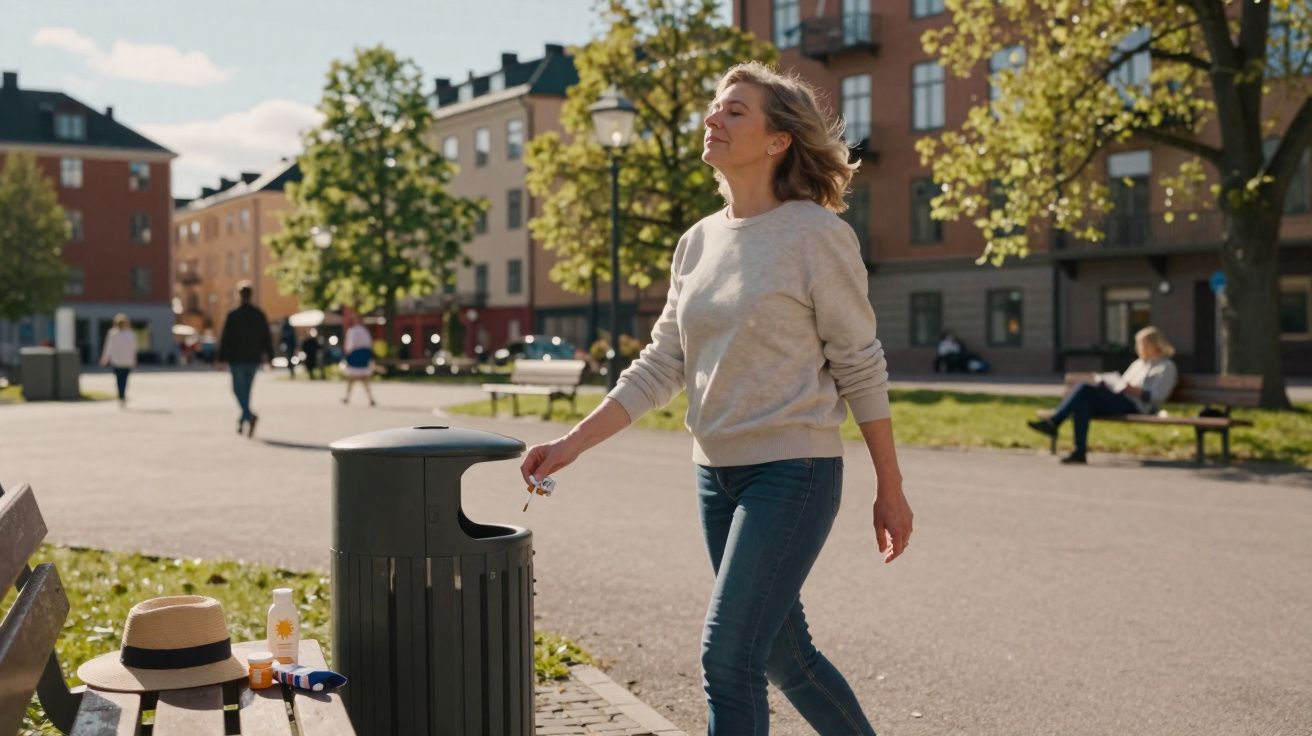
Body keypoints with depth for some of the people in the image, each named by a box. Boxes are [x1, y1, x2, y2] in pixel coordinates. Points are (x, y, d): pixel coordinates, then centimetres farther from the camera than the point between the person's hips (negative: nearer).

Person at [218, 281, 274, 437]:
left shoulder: (232, 315, -10)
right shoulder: (260, 314, 0)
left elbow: (225, 338, -8)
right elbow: (266, 337, 2)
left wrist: (222, 358, -3)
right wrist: (268, 356, 8)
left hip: (237, 359, -4)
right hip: (254, 359, 4)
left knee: (239, 390, 1)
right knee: (246, 390, 16)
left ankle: (250, 416, -23)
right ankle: (242, 421, 23)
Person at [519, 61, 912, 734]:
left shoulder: (818, 234, -10)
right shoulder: (698, 242, 8)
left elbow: (860, 368, -7)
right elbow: (661, 367, 8)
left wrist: (890, 490, -4)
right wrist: (573, 443, 0)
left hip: (794, 472, -7)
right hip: (717, 475, 7)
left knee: (728, 656, -11)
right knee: (783, 654, 16)